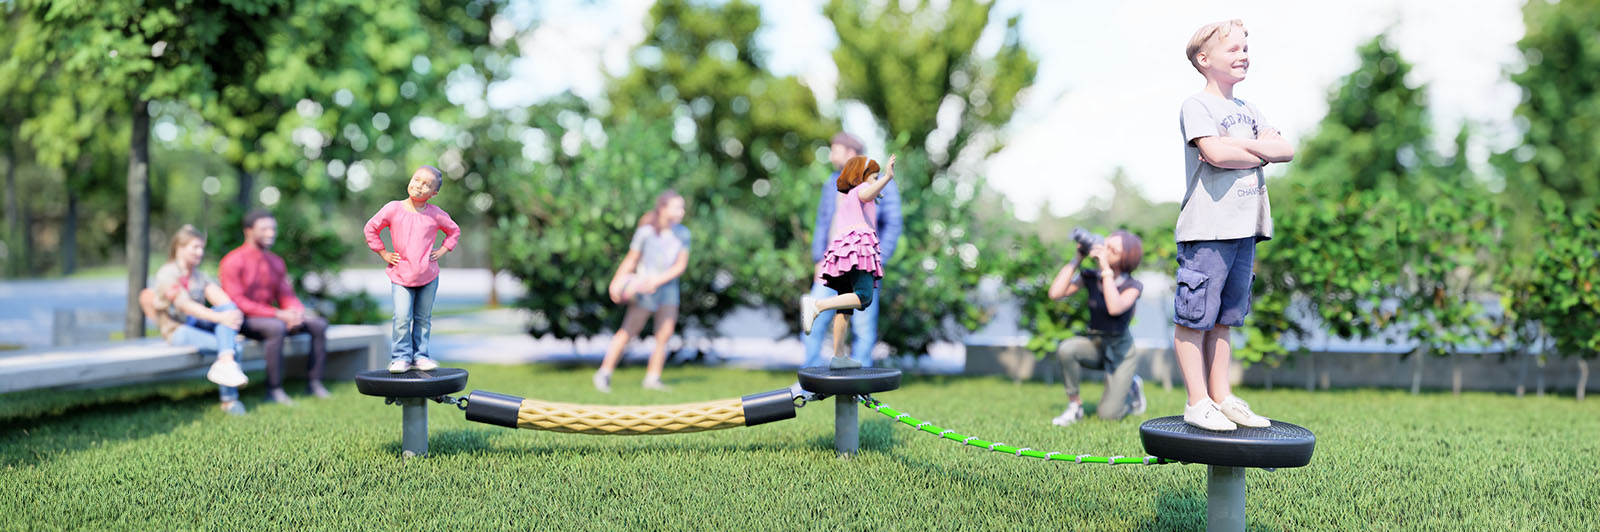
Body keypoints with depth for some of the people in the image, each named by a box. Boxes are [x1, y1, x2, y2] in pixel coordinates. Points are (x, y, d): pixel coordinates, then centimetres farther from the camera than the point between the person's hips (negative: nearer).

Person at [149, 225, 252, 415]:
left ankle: (225, 363, -42)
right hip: (178, 330, -7)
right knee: (232, 345, -28)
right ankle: (229, 400, -21)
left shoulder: (198, 276, 17)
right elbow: (186, 306, -22)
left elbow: (219, 297, -1)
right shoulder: (167, 274, -8)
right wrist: (220, 318, -33)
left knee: (229, 307, -27)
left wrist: (234, 313, -25)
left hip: (198, 322, 7)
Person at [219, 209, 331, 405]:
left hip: (269, 316, 8)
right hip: (243, 321, -8)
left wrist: (296, 312, -14)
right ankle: (274, 389, -30)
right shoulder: (233, 262, -11)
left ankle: (314, 382, -5)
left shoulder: (276, 262, 12)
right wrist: (277, 314, -24)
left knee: (319, 324, -8)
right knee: (277, 328, -38)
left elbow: (286, 295, 12)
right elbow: (236, 302, -19)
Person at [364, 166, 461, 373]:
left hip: (428, 277, 2)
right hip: (401, 276, -2)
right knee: (402, 319, -10)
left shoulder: (436, 214, -2)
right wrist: (383, 253, 1)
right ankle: (401, 357, 2)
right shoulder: (393, 209, -6)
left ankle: (420, 356, 20)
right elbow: (370, 229, 5)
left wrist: (442, 250, 5)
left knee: (423, 319, 9)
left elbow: (454, 231, 16)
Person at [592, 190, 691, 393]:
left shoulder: (683, 233, -3)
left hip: (668, 286, 4)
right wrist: (616, 282, 0)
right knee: (628, 331, -3)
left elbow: (681, 265, -4)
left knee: (664, 335, -1)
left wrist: (657, 281, -15)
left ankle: (652, 378, 7)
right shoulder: (645, 232, -11)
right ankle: (604, 374, 4)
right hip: (644, 286, -4)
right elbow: (631, 260, -2)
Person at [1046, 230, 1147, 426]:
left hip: (1120, 352, -3)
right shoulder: (1089, 277, -7)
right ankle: (1074, 406, -13)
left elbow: (1115, 308, -37)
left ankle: (1131, 387, 23)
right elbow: (1055, 293, -20)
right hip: (1094, 344, 3)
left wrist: (1106, 268, -35)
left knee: (1107, 415, -11)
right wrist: (1076, 259, -19)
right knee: (1066, 349, -33)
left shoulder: (1133, 286, -16)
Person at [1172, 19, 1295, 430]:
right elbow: (1215, 154, -19)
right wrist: (1261, 153, -3)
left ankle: (1221, 396, 16)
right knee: (1194, 317, -5)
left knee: (1224, 317, 11)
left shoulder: (1248, 111, 20)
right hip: (1206, 229, -7)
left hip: (1245, 228, 7)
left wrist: (1239, 144, -8)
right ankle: (1197, 403, 0)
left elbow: (1286, 150, 7)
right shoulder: (1196, 105, -3)